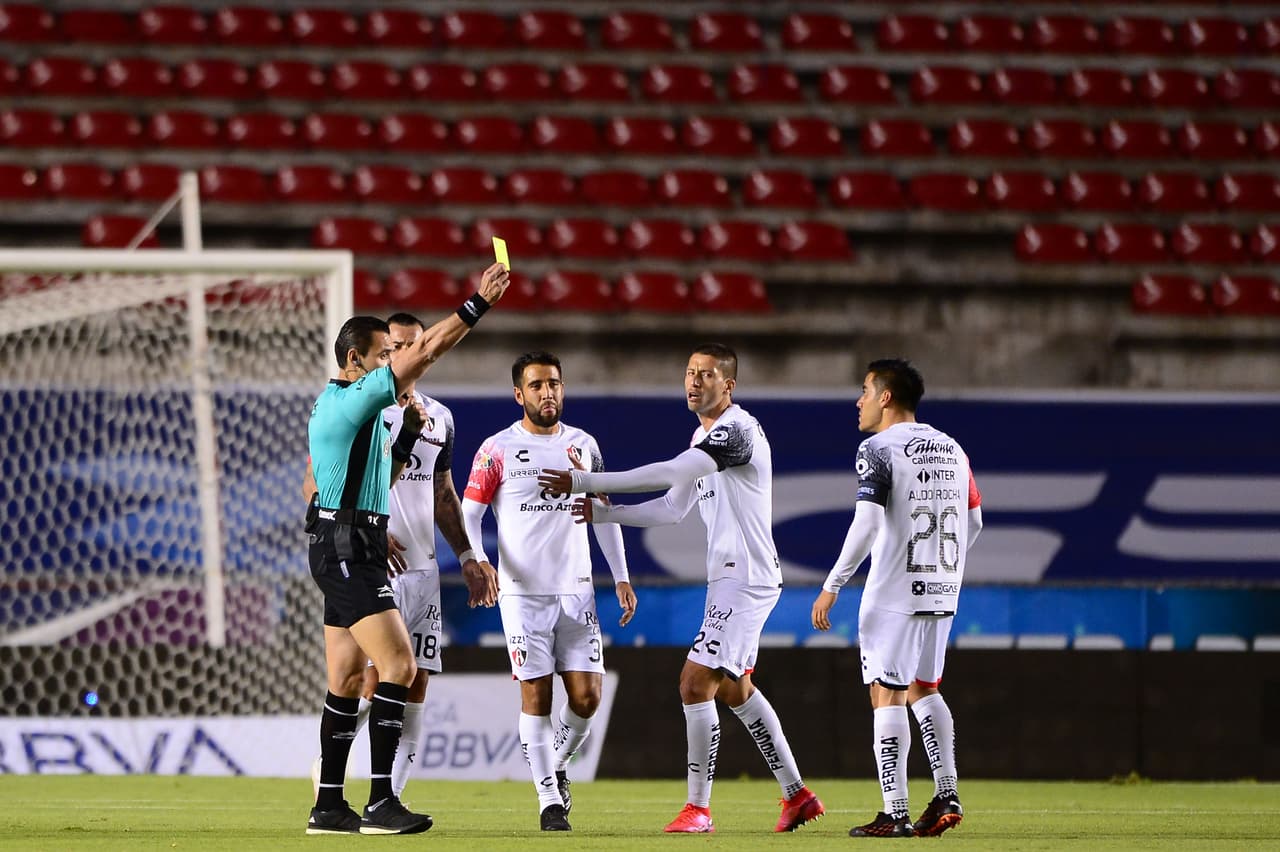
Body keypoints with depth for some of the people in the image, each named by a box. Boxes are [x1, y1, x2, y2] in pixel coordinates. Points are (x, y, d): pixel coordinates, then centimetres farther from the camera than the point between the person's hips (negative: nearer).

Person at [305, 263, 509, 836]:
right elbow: (426, 352, -17)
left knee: (346, 681, 10)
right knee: (398, 665, -16)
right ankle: (381, 804, -19)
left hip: (352, 551, 11)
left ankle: (329, 806, 11)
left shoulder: (351, 407, 19)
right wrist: (479, 303, -13)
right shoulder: (350, 400, -12)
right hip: (346, 548, -11)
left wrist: (407, 433, 15)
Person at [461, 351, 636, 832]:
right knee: (536, 696, -5)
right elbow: (469, 513, -1)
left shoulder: (583, 445, 10)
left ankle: (556, 764, 24)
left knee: (587, 696, -4)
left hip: (576, 589, 3)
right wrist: (478, 563, -18)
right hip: (522, 591, -3)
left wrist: (621, 577, 13)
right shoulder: (498, 450, -2)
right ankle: (549, 800, 1)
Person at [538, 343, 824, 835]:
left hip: (745, 578, -11)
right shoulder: (703, 437, 15)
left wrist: (587, 481, -28)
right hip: (730, 577, 11)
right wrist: (602, 514, 9)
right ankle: (796, 795, 25)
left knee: (697, 682, -13)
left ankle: (698, 808, -8)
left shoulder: (738, 429, -17)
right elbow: (672, 509, 21)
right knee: (734, 688, 18)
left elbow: (669, 474, -28)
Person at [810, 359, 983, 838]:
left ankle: (894, 813, -7)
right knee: (924, 690, 18)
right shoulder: (951, 450, 13)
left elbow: (866, 525, -19)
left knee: (887, 695, -3)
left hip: (894, 592, -7)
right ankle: (946, 795, 6)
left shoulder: (878, 449, -9)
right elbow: (974, 521, 18)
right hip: (942, 592, 7)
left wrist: (832, 587, -15)